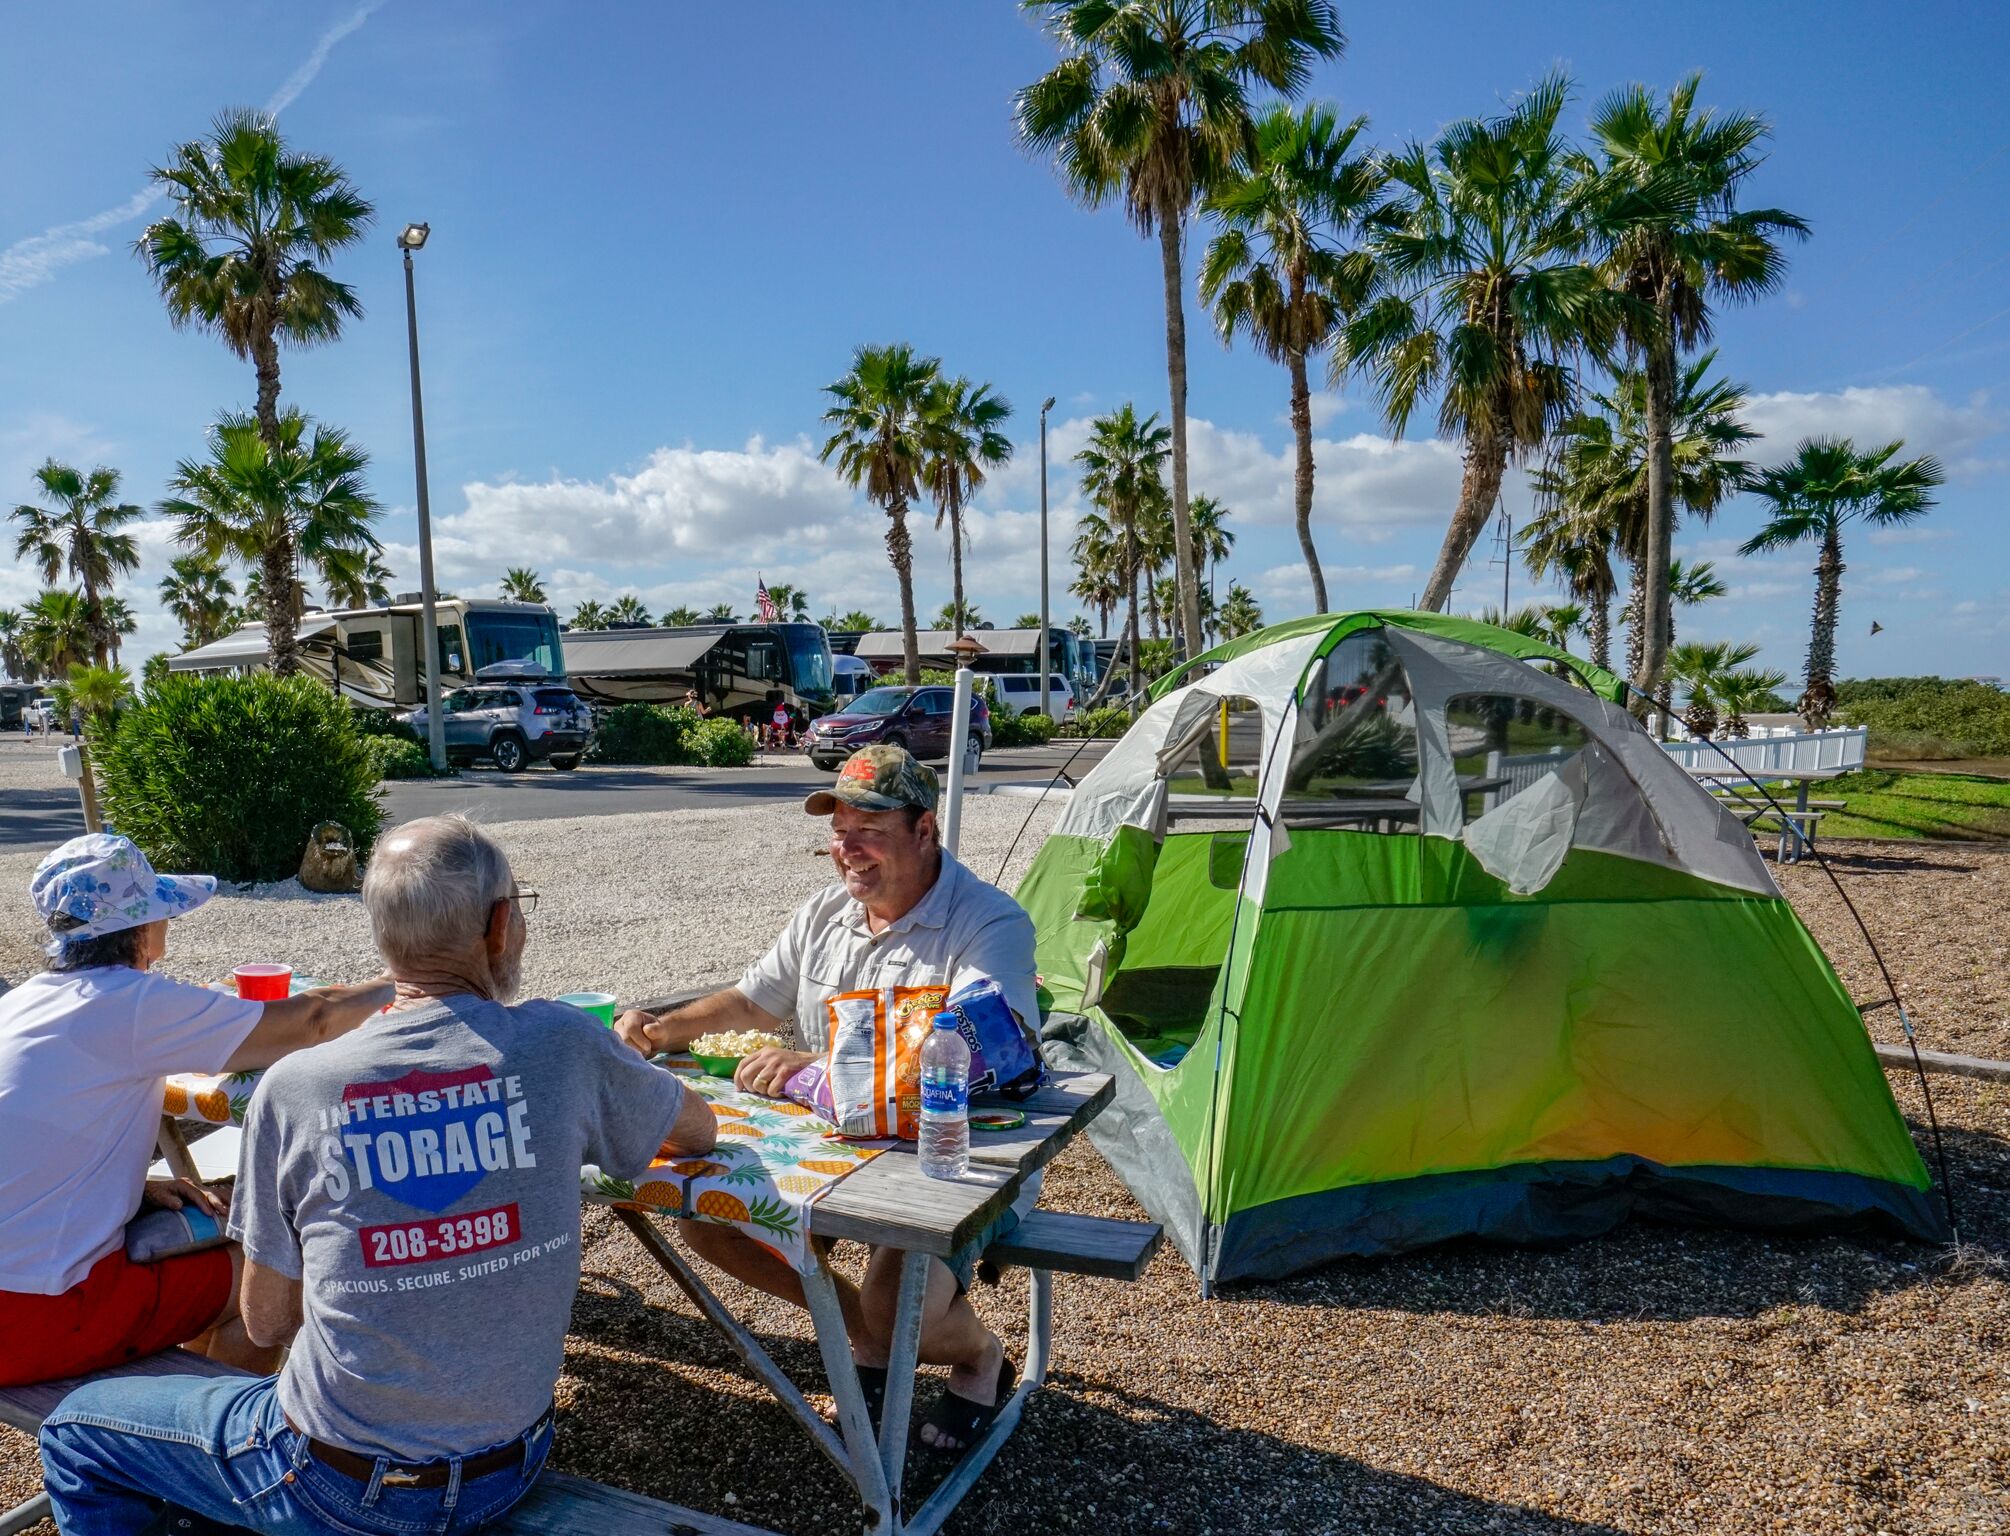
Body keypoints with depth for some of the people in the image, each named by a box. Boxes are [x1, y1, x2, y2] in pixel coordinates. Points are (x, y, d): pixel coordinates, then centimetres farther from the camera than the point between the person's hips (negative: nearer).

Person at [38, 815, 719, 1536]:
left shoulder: (293, 1088, -16)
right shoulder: (564, 1044, -15)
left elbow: (267, 1322, -3)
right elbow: (701, 1133, 4)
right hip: (512, 1470, 3)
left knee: (75, 1431, 22)